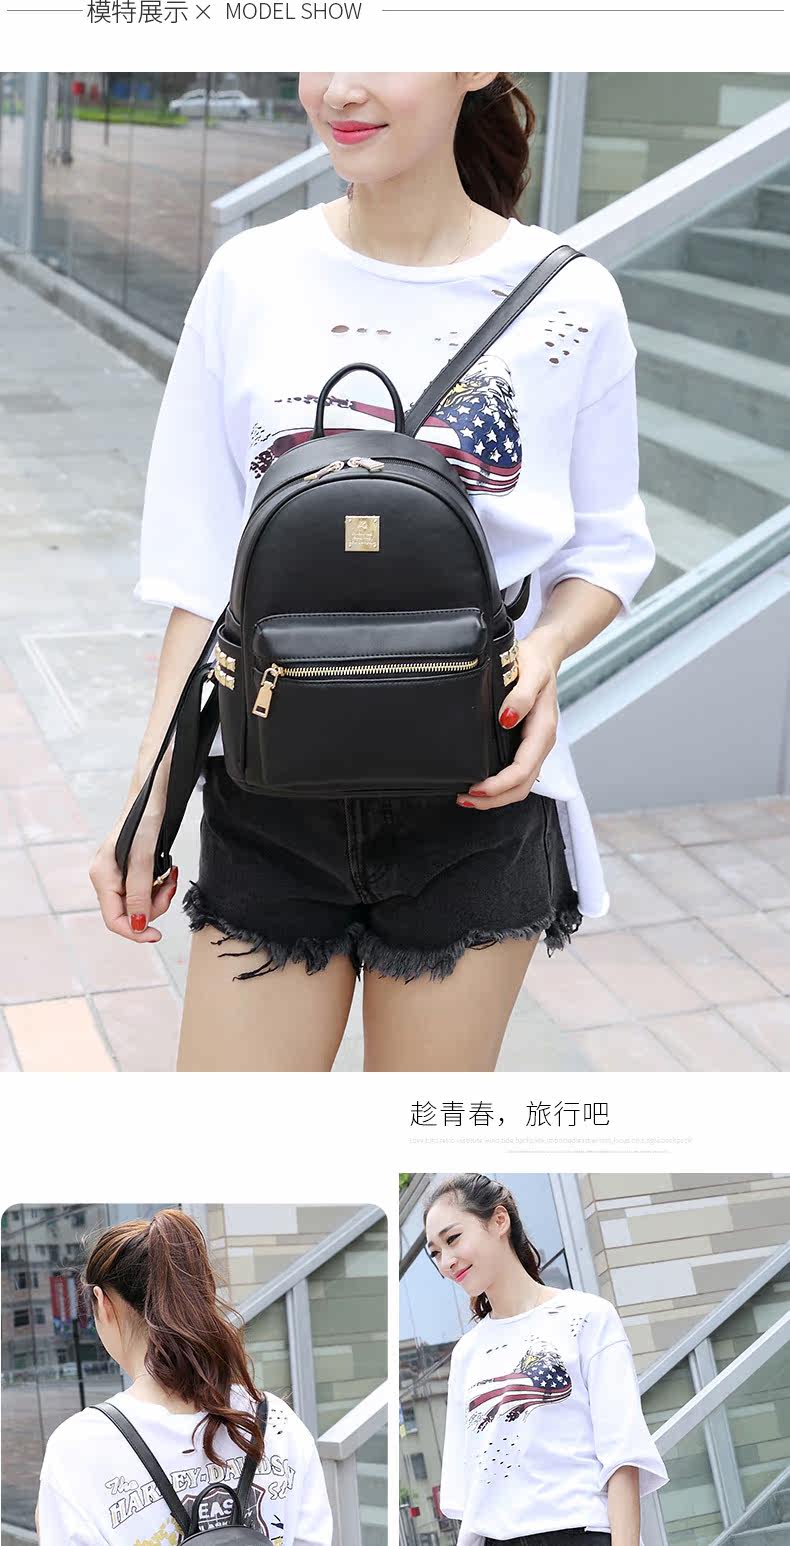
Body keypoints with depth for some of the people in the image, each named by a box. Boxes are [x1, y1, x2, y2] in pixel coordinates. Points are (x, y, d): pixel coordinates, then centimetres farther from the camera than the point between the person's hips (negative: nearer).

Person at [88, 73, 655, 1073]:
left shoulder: (567, 301, -4)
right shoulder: (253, 278, -1)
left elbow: (607, 548, 6)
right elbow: (204, 568, 2)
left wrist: (546, 651, -16)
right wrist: (149, 793, -1)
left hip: (477, 801, 0)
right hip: (271, 800, 1)